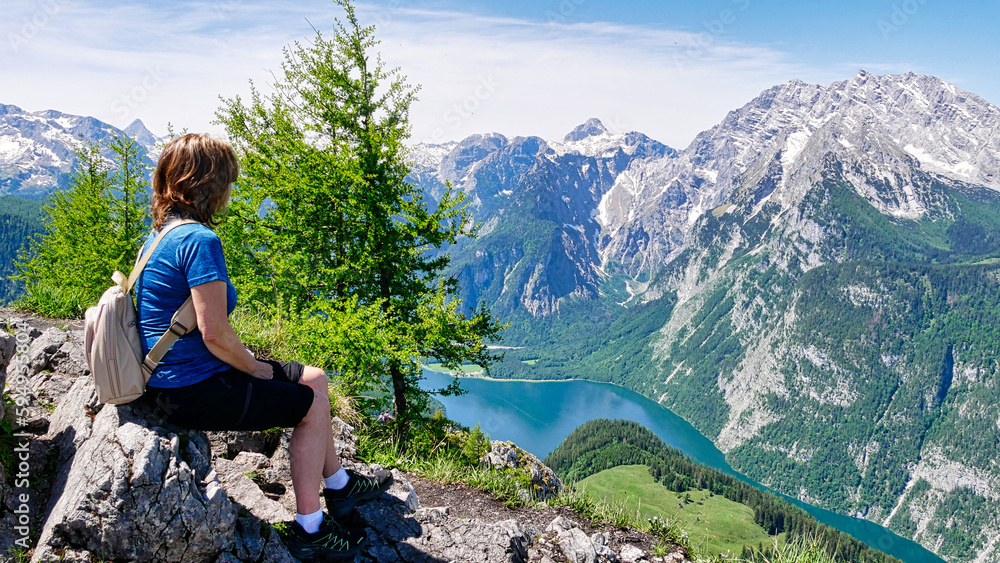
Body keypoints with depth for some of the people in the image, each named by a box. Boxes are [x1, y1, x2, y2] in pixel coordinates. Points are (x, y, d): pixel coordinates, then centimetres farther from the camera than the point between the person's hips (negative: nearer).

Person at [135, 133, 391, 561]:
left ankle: (340, 485, 30)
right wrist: (256, 368, -9)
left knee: (313, 380, 15)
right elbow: (214, 333, -28)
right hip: (193, 391, -10)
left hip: (174, 378, 10)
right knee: (312, 405, 0)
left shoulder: (161, 233, 10)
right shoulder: (200, 240, -23)